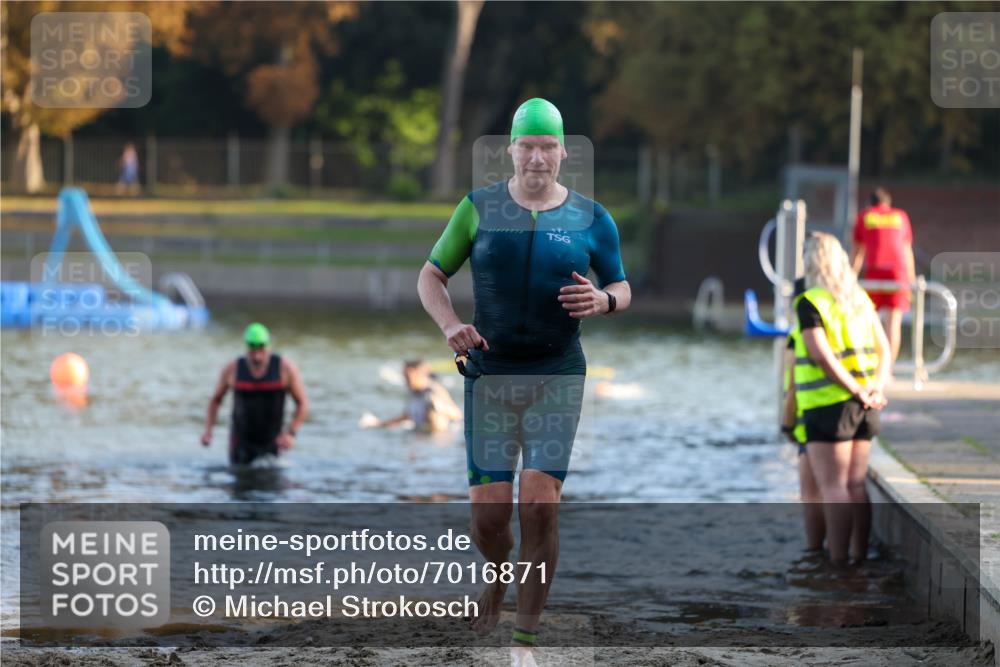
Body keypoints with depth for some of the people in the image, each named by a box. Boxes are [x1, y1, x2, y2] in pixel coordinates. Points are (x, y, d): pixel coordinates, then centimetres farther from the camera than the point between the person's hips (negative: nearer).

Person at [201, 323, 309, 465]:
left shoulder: (285, 368, -11)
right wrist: (208, 430, -5)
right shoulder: (232, 369, -7)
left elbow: (302, 403, -5)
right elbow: (215, 399, 8)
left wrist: (291, 433, -19)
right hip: (241, 441, 0)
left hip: (271, 443, 0)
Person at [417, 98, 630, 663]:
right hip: (489, 373, 1)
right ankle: (499, 574, 32)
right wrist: (450, 324, -13)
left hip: (558, 376, -1)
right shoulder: (479, 208, 2)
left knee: (540, 505, -13)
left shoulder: (591, 219, 3)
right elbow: (431, 278, 8)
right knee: (488, 514, -4)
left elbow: (622, 288, 13)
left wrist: (604, 300, -12)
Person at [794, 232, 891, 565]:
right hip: (863, 410, 7)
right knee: (856, 484, 10)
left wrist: (858, 392, -16)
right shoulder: (860, 299, 12)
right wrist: (877, 388, -2)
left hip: (828, 404, -7)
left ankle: (838, 561, -8)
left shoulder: (810, 303, -11)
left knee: (833, 486, -6)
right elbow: (883, 348, 10)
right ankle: (859, 555, 12)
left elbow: (823, 356, -20)